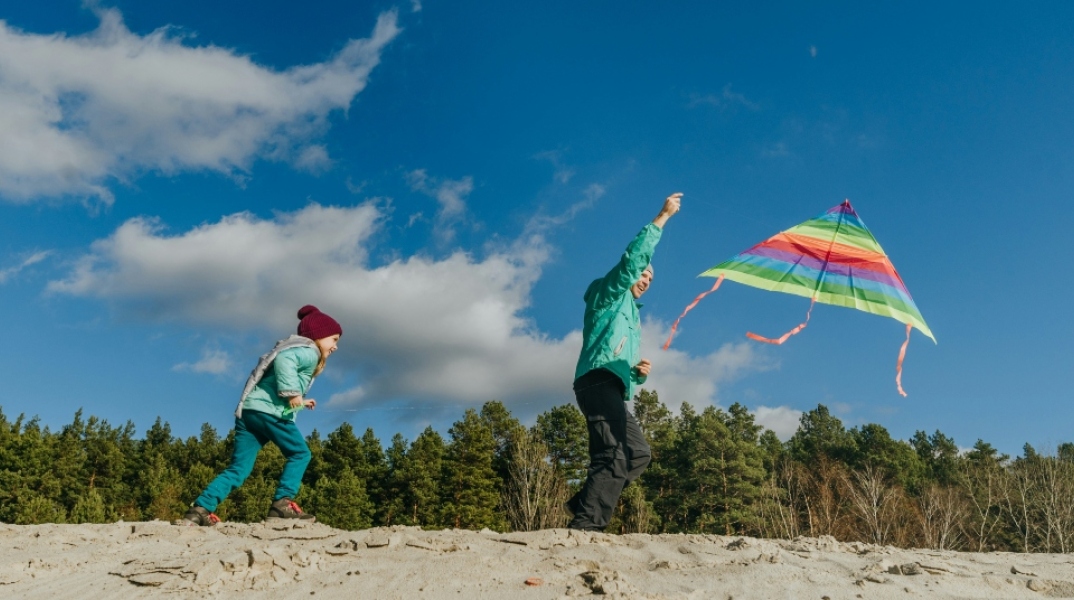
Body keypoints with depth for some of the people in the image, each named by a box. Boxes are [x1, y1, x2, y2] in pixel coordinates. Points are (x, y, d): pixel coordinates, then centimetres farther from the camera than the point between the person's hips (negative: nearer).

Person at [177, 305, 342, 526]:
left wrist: (298, 402, 35)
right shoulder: (309, 352, 1)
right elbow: (284, 359, -21)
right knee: (299, 453, 4)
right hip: (268, 411, -9)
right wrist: (291, 392, -22)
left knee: (238, 469, 4)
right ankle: (282, 503, -6)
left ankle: (201, 509, -5)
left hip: (247, 410, 9)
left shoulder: (296, 350, 30)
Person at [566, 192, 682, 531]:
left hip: (612, 388, 9)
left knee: (639, 453, 2)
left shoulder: (630, 316, 35)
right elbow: (633, 258, -6)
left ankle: (583, 504, -1)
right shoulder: (611, 294, 12)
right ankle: (586, 524, -26)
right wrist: (662, 217, -4)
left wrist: (640, 372, 10)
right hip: (598, 380, -9)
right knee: (615, 455, -20)